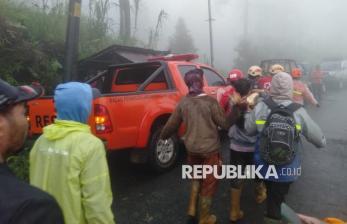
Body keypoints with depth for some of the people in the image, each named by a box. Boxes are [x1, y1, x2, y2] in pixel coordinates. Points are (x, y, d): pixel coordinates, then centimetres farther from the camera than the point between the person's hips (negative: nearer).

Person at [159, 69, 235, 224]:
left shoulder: (183, 102, -4)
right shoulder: (210, 101, -18)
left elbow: (172, 124, 4)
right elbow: (225, 124, -12)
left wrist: (163, 136, 22)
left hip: (191, 148, 5)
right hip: (209, 149, -5)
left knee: (196, 178, 28)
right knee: (208, 183, 14)